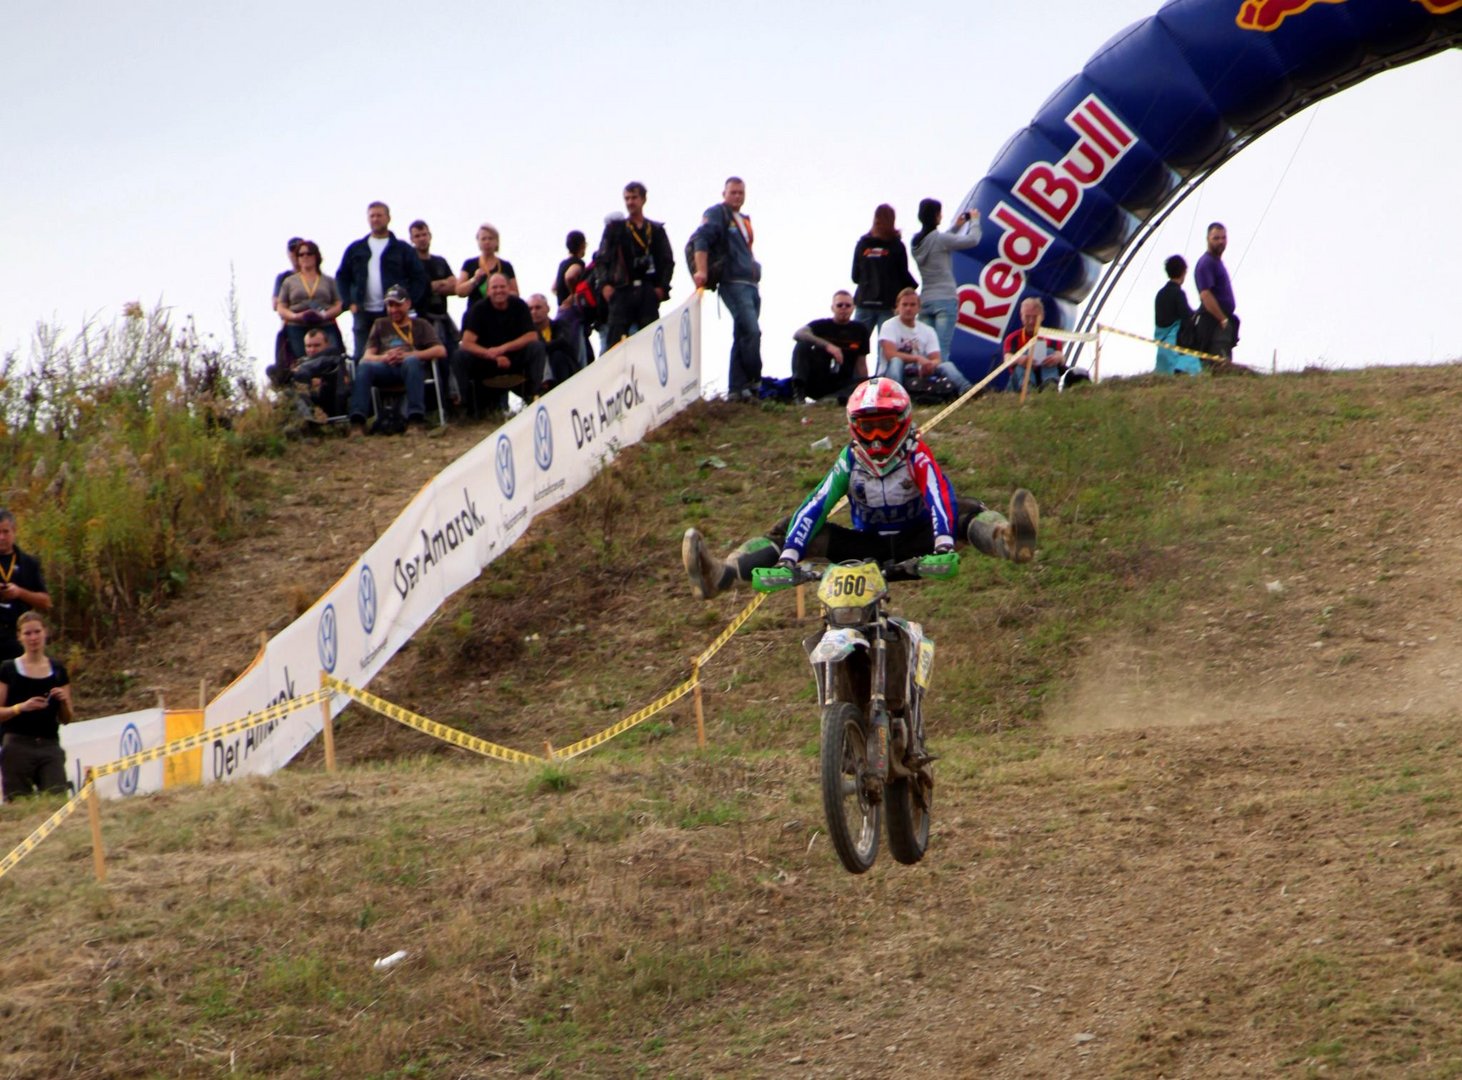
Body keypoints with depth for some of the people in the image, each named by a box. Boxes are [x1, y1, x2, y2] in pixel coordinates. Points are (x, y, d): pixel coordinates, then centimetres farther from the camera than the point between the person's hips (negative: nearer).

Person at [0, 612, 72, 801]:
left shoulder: (57, 670, 12)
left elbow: (65, 719, 15)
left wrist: (64, 701, -5)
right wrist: (21, 707, -17)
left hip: (50, 745, 2)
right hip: (17, 746, -2)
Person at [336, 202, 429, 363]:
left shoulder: (403, 249, 6)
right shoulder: (356, 249, 14)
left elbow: (419, 278, 3)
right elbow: (342, 277, 16)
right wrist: (349, 303, 2)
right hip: (364, 313, 2)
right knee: (361, 357, 0)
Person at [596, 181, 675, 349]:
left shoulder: (656, 230, 15)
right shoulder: (615, 228, 13)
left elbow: (668, 261, 11)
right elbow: (602, 258, 8)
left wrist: (662, 286, -3)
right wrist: (606, 283, -6)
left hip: (649, 291, 1)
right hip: (622, 290, -1)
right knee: (616, 336, -11)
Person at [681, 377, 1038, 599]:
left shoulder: (917, 456, -13)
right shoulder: (849, 461, -7)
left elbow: (939, 495, -32)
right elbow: (814, 507, -18)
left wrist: (944, 541, -53)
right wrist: (788, 556, -35)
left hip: (915, 543, -2)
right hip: (866, 546, 2)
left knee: (966, 512, -28)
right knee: (792, 528, -17)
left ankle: (1008, 541, -66)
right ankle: (721, 574, -40)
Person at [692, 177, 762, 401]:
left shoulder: (743, 221, 25)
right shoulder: (717, 214, -1)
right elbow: (701, 239, -15)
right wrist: (701, 271, -26)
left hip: (751, 285, 9)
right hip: (733, 284, -9)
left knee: (743, 336, 7)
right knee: (751, 330, -18)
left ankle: (737, 389, 7)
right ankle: (754, 383, -13)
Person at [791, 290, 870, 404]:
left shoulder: (859, 330, 9)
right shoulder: (821, 325, 2)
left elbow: (861, 364, 10)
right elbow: (798, 335, -19)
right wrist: (827, 345, -31)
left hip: (841, 386, 2)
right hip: (815, 381, -2)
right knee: (802, 344, -22)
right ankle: (798, 389, -41)